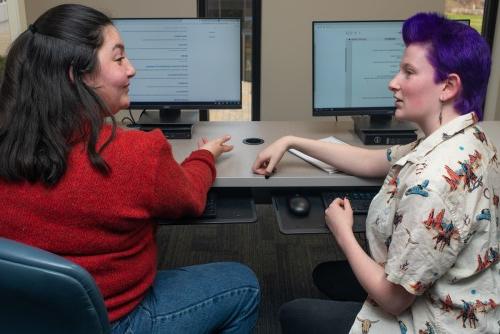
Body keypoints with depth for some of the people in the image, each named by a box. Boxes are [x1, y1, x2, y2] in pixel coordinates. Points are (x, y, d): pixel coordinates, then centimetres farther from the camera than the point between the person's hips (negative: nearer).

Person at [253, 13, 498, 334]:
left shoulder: (433, 180, -36)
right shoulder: (464, 139, -6)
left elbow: (393, 298, -27)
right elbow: (369, 162, 7)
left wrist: (342, 231, -12)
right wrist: (291, 141, 8)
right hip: (437, 301, 8)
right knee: (326, 272, 27)